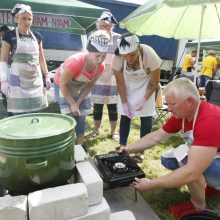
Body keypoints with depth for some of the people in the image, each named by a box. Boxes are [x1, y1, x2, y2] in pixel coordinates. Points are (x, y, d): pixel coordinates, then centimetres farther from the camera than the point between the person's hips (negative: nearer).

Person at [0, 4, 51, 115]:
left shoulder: (36, 36, 11)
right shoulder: (9, 35, 0)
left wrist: (47, 76, 12)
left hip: (36, 79, 4)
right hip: (18, 79, -4)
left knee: (34, 112, 6)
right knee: (19, 113, -6)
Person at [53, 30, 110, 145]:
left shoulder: (100, 67, -24)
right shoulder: (75, 62, -41)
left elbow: (89, 85, -9)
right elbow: (63, 84, -28)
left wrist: (78, 103, -13)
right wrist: (72, 104, -23)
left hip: (80, 86, 5)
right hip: (63, 85, -5)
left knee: (81, 116, 6)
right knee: (69, 116, -11)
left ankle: (80, 145, 20)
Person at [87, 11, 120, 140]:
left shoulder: (118, 39, -6)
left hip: (113, 79, -2)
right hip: (97, 78, 2)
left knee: (112, 106, 8)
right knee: (97, 105, 9)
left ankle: (114, 131, 24)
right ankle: (96, 130, 27)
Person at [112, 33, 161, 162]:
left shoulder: (150, 55, -35)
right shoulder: (117, 58, -29)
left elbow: (154, 82, -19)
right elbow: (120, 82, -14)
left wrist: (144, 99, -19)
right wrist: (124, 102, -14)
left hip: (146, 85, -1)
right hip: (128, 85, 2)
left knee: (146, 117, -3)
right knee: (125, 115, 3)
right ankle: (122, 147, 17)